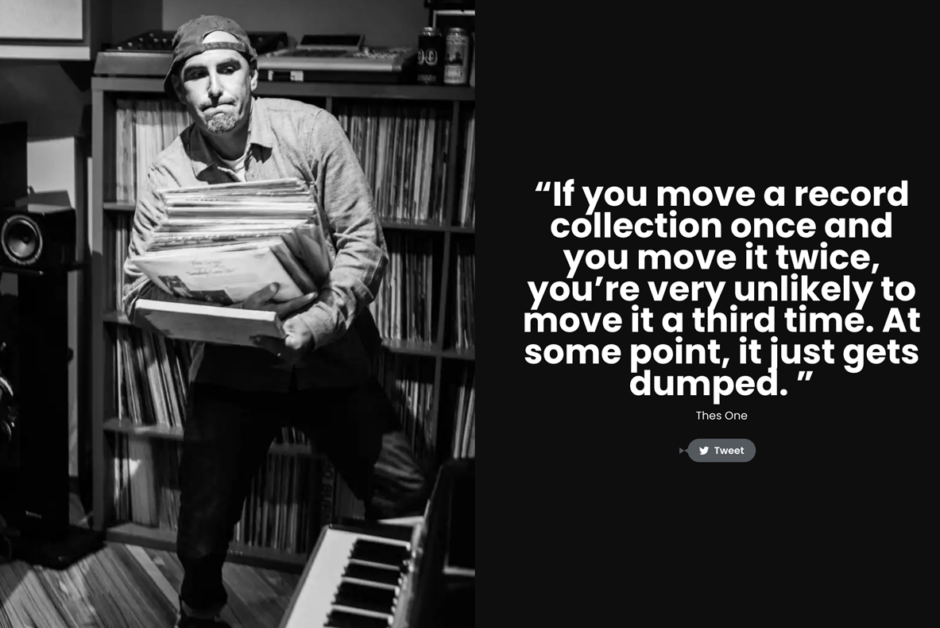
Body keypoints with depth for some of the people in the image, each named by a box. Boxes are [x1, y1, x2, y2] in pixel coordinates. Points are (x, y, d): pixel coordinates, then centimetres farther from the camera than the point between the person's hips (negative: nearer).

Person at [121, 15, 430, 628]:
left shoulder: (311, 130, -10)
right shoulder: (168, 175, -6)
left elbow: (365, 243, -12)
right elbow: (136, 292, -5)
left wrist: (323, 319, -29)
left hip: (331, 357, 0)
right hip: (230, 369, 1)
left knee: (410, 501, -4)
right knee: (203, 528, 7)